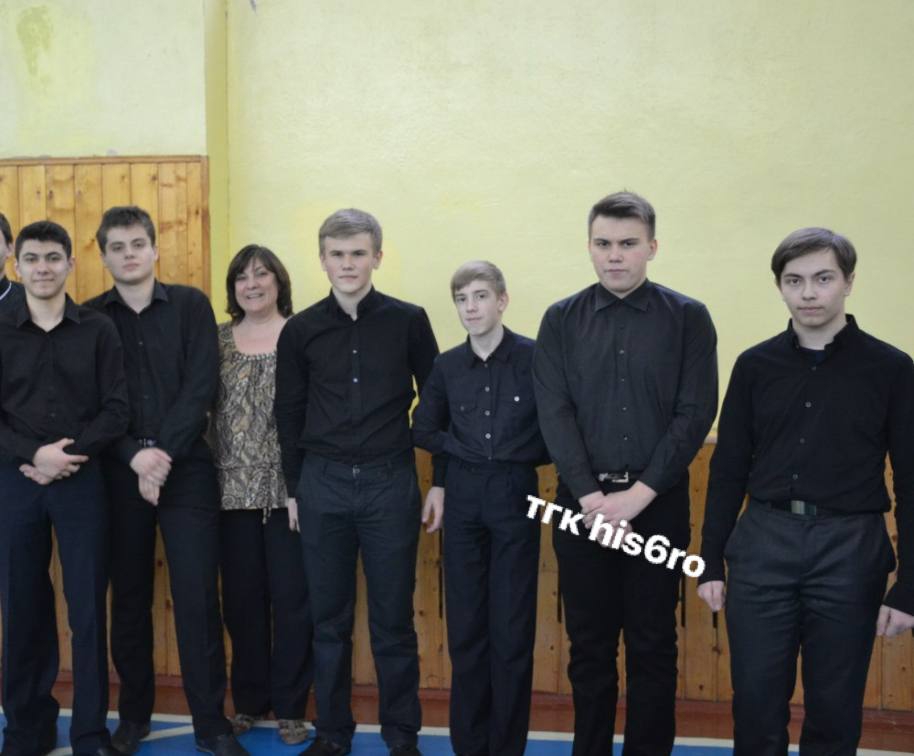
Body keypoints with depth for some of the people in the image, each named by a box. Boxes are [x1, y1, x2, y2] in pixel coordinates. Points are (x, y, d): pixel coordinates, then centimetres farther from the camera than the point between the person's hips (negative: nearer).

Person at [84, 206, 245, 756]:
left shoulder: (191, 305, 3)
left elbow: (202, 388, -5)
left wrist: (165, 453, -14)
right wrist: (135, 456, -14)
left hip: (187, 469, -1)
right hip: (119, 473, 2)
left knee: (198, 598, -2)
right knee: (129, 597, 10)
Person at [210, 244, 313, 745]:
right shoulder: (219, 340, 9)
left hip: (289, 488, -3)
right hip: (234, 488, 3)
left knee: (292, 597, 2)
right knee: (241, 598, 9)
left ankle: (290, 706, 15)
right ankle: (249, 700, 24)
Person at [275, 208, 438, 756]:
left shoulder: (409, 321, -2)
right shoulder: (301, 330, 3)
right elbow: (289, 415, 9)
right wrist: (295, 486, 9)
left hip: (391, 483, -1)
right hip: (322, 485, 2)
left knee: (393, 619, 6)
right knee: (329, 618, 10)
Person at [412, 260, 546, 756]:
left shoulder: (534, 357, -7)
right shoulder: (447, 366, 5)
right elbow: (424, 429, 17)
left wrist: (520, 455, -5)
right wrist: (442, 479, 6)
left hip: (516, 495, -3)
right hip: (462, 496, 3)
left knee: (512, 628, 2)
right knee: (465, 626, 9)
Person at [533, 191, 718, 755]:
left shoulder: (688, 318, 0)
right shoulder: (562, 321, 4)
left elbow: (696, 414, -7)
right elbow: (555, 413, -3)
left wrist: (638, 494, -14)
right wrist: (590, 494, -14)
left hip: (659, 503, -1)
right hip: (582, 501, 1)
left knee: (653, 645, 8)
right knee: (589, 644, 10)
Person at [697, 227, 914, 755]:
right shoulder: (755, 365, 5)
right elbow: (729, 469, 8)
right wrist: (711, 560, 6)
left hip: (851, 549, -1)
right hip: (763, 544, 2)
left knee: (836, 710, 9)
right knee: (757, 703, 7)